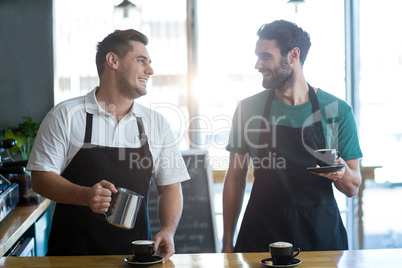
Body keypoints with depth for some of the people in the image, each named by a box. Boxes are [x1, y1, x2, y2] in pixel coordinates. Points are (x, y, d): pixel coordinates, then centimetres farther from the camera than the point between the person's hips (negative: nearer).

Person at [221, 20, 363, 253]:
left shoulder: (338, 111, -3)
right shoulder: (248, 109, 0)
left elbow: (352, 188, 3)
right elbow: (236, 177, 4)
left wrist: (341, 172, -20)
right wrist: (228, 242, 1)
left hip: (321, 233, 0)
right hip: (261, 234, 0)